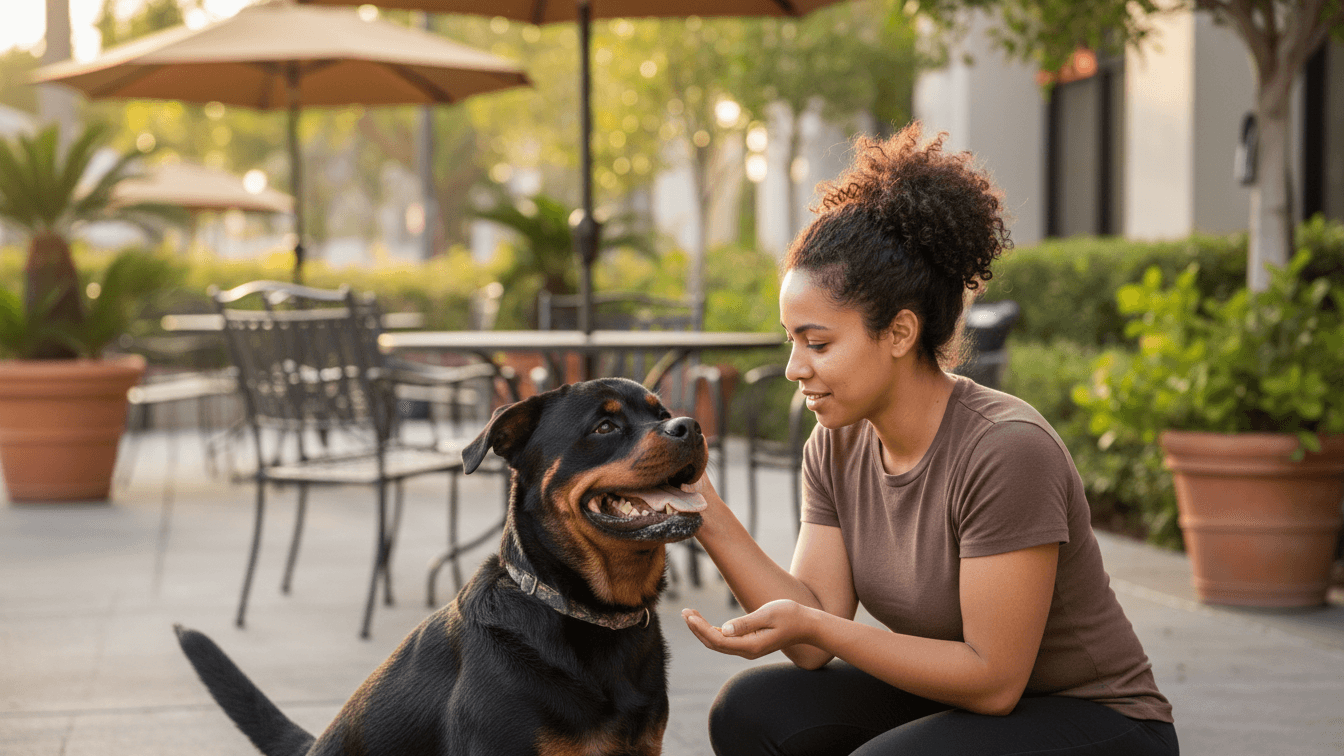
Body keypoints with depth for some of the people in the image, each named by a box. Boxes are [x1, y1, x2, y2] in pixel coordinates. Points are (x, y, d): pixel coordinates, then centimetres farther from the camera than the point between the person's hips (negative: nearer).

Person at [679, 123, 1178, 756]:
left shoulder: (1006, 450, -26)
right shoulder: (837, 446, -3)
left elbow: (993, 678, -24)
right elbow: (814, 647, -8)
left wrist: (812, 626, -28)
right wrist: (708, 514, -17)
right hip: (956, 700, 7)